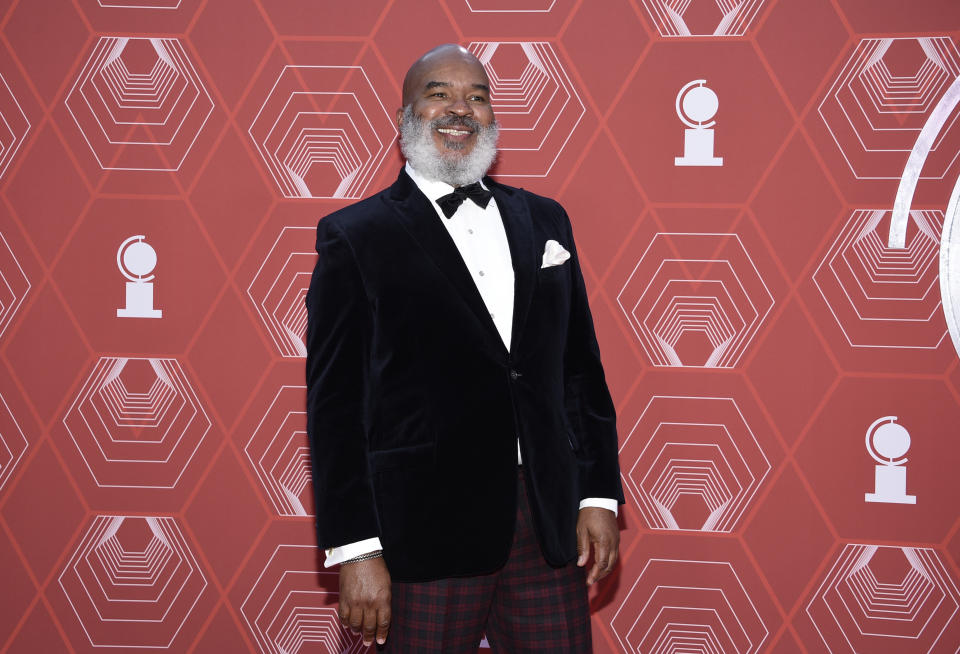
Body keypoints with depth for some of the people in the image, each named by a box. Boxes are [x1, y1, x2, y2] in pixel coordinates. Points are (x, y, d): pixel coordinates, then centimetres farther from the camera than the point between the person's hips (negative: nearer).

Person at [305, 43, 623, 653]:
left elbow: (582, 367, 16)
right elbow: (335, 405, -5)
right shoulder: (355, 237, -1)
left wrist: (600, 494, 7)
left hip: (550, 529, 4)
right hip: (427, 536, -4)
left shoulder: (545, 221, 14)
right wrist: (356, 551, -11)